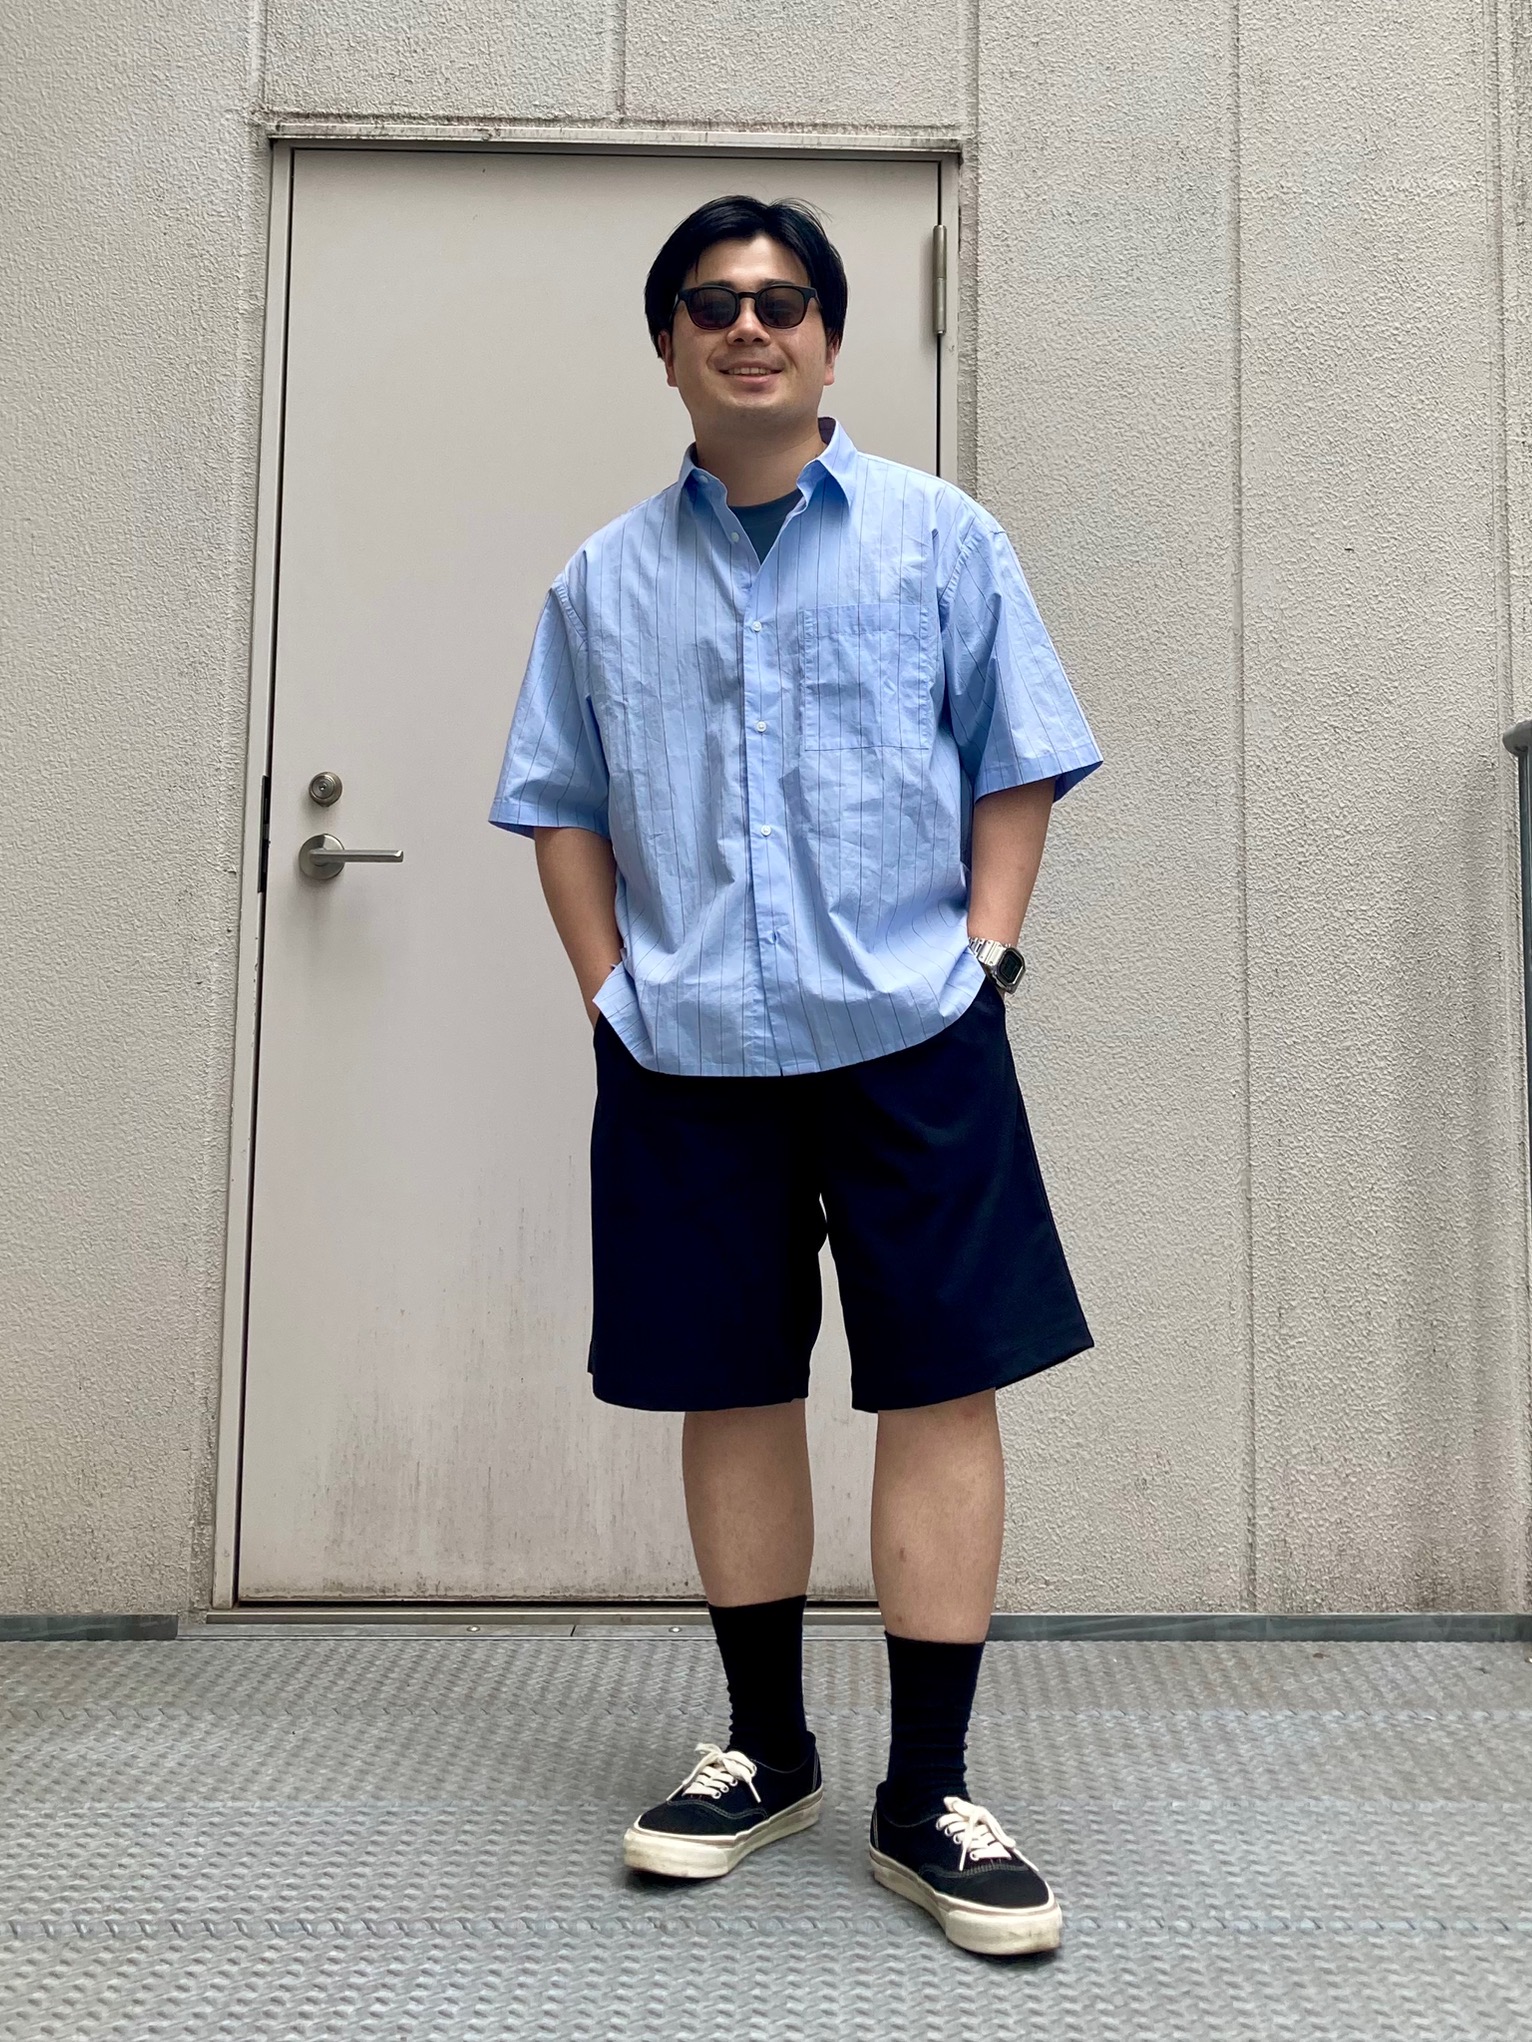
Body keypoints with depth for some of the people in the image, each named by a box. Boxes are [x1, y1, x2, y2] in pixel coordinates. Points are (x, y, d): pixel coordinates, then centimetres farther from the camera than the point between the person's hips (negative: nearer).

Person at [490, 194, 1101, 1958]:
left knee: (941, 1388, -2)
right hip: (686, 1053, 2)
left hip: (911, 1038, -2)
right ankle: (765, 1750, 27)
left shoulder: (939, 538, 5)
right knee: (731, 1391, 9)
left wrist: (982, 957, -5)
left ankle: (926, 1798, 11)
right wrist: (607, 987, 2)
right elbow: (564, 805, 12)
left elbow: (1016, 769, 5)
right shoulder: (603, 581, 11)